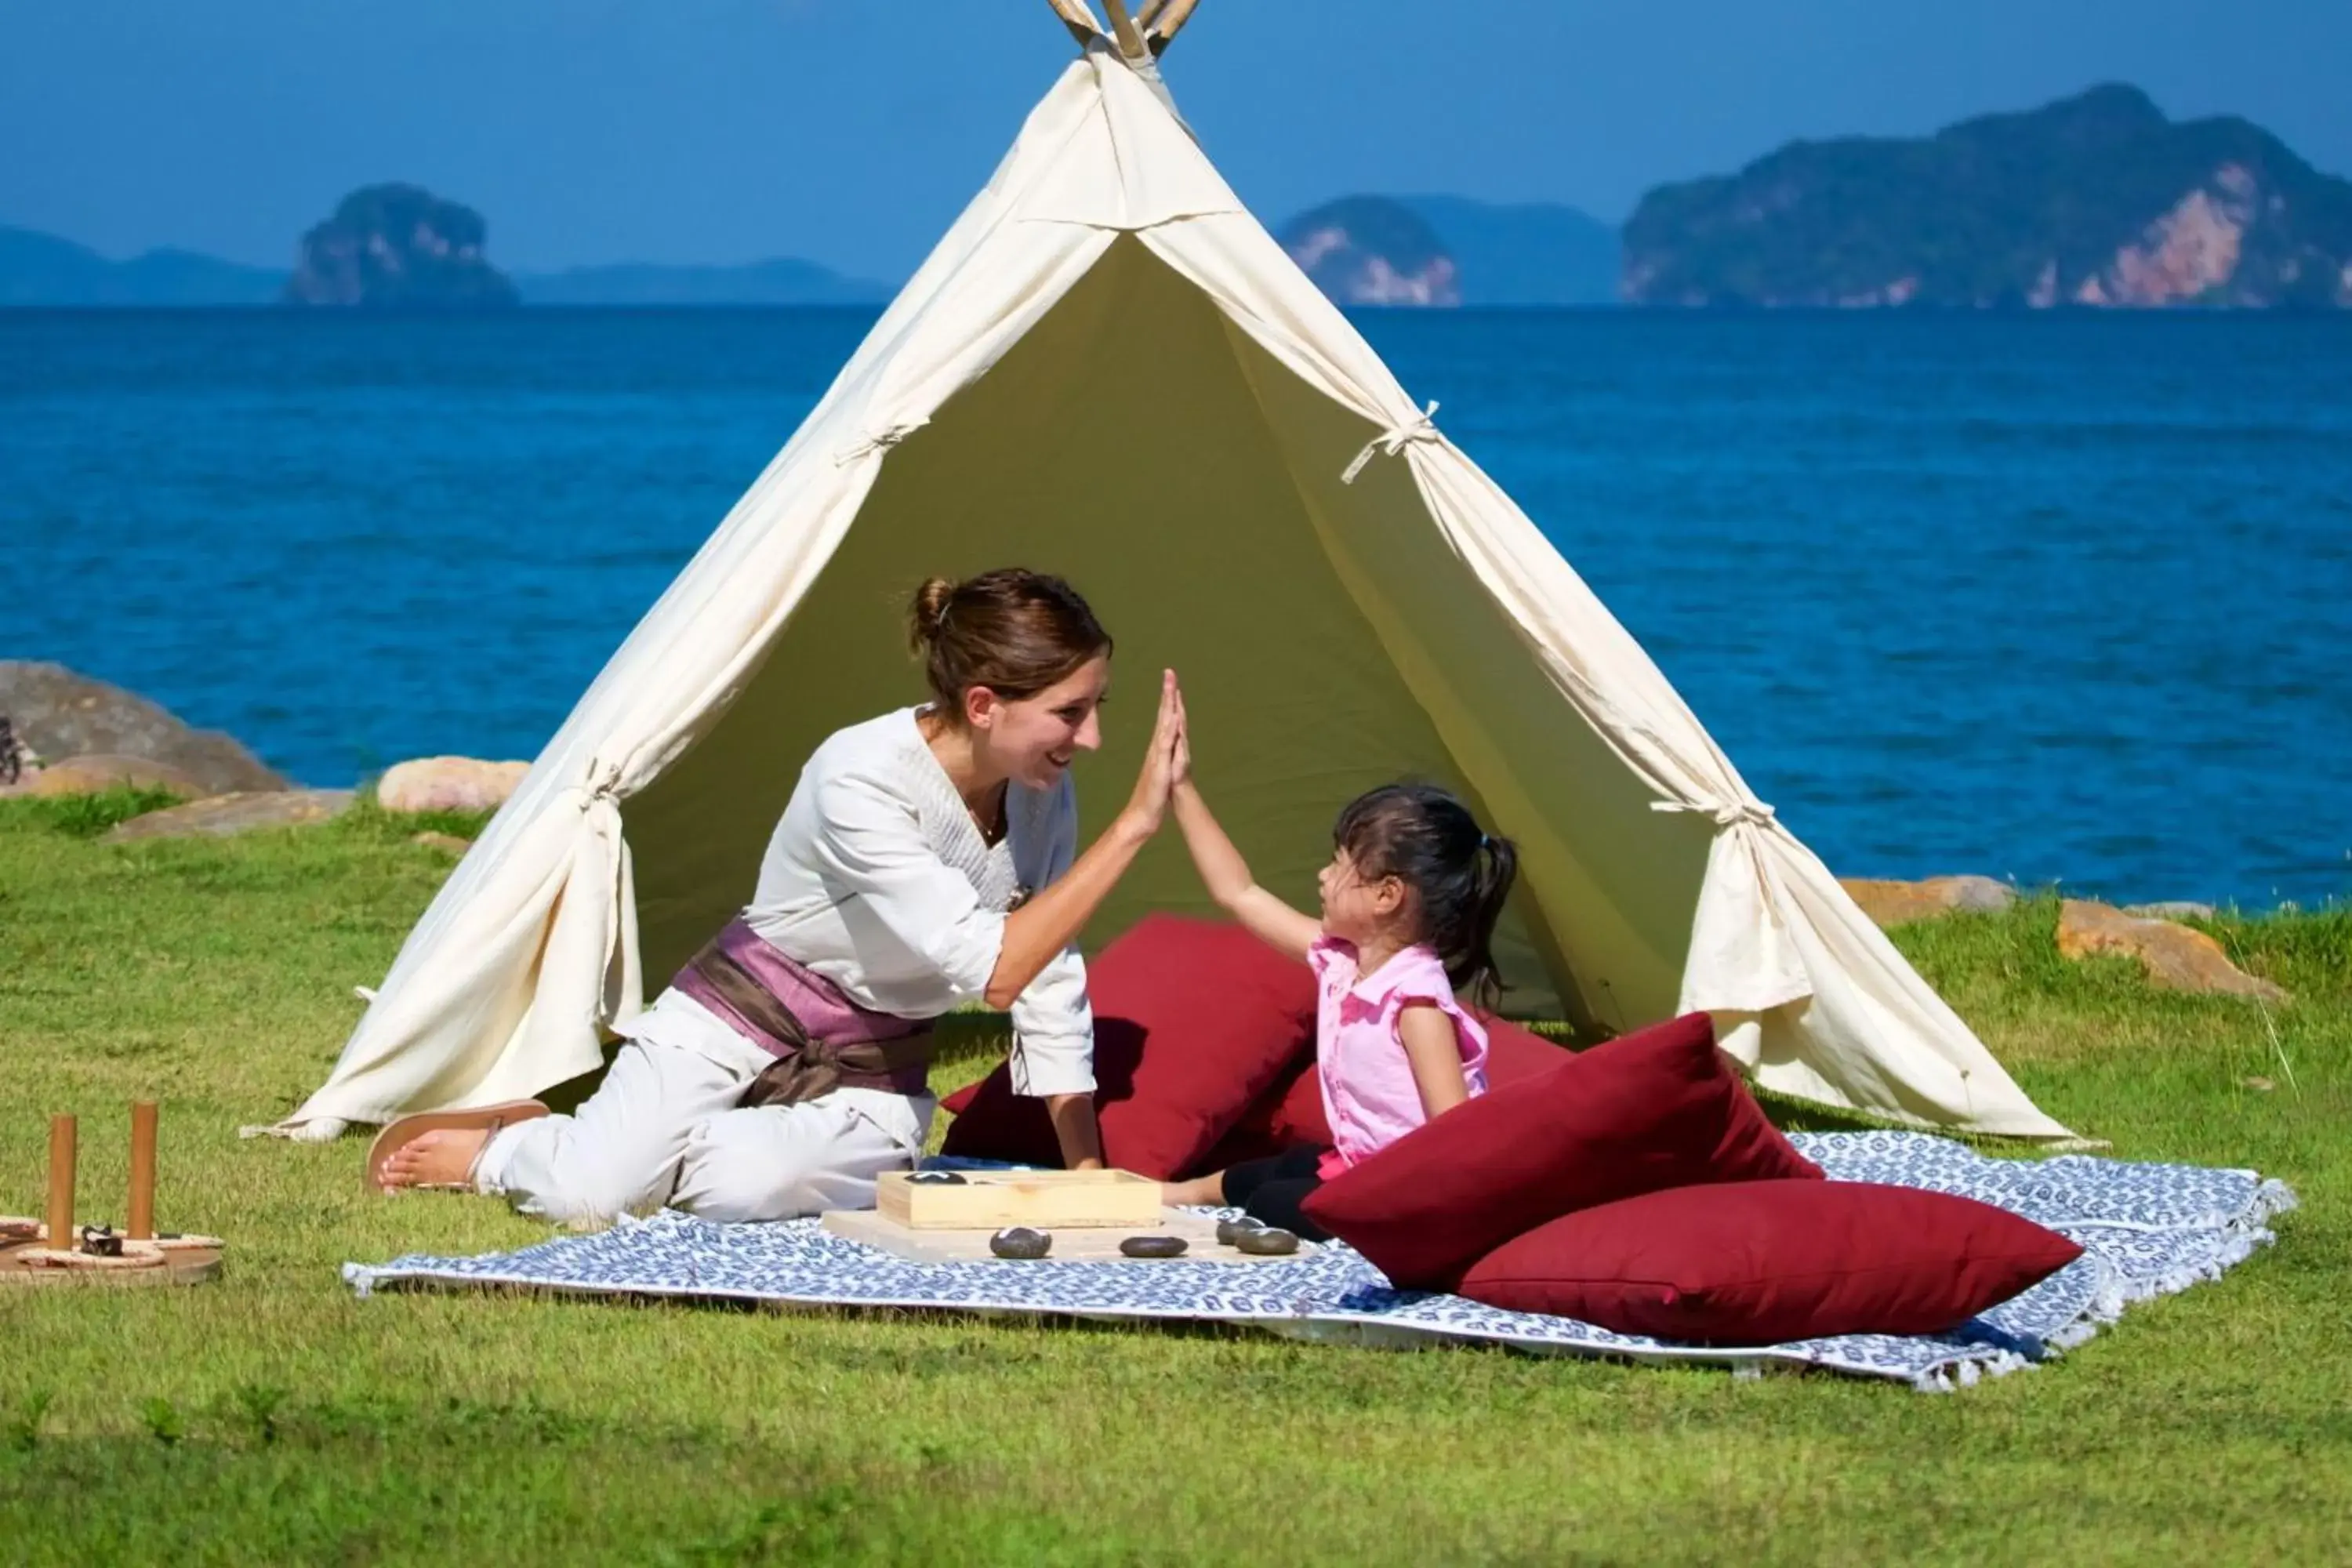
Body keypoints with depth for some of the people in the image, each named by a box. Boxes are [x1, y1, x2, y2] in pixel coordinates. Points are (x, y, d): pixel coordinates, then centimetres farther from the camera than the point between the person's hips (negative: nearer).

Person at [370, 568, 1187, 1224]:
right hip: (737, 1021, -4)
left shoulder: (1042, 797, -8)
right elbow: (993, 969, -34)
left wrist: (1087, 1176, -3)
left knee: (746, 1185, -30)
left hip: (869, 1080, 4)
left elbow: (1051, 992, 1)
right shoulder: (859, 781, -28)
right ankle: (498, 1146, 11)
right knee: (589, 1194, -26)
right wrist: (1132, 827, -36)